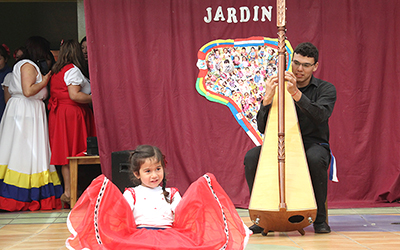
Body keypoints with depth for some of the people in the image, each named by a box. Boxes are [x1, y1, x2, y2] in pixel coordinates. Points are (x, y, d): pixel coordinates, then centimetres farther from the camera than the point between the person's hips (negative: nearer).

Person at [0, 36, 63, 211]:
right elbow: (28, 91, -20)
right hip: (26, 112, -10)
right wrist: (44, 82, -6)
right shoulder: (28, 65, -9)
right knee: (27, 152, -10)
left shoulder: (22, 65, 22)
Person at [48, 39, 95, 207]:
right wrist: (94, 98, -10)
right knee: (75, 152, -5)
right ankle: (71, 191, -6)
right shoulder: (73, 70, -11)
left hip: (57, 114, 8)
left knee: (65, 154, 8)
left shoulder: (56, 71, 14)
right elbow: (74, 95, -19)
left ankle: (67, 191, 9)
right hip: (72, 113, -8)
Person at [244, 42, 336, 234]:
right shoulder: (278, 88, 5)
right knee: (251, 157, -24)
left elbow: (320, 115, -23)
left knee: (315, 159, -37)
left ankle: (319, 218, -19)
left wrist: (296, 93, -35)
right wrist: (267, 99, -20)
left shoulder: (325, 89, 0)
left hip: (314, 144, -2)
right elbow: (262, 128, -3)